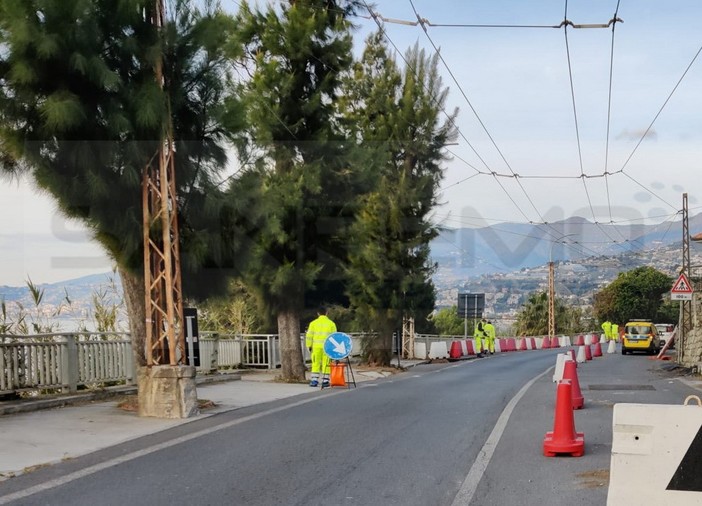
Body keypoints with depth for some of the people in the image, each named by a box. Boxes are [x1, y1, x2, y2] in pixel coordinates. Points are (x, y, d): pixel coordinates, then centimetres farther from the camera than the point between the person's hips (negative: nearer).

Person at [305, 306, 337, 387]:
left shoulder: (313, 323, 4)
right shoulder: (331, 323, 4)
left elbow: (309, 336, 3)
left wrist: (309, 346, 11)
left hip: (316, 347, 0)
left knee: (316, 364, 6)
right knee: (326, 364, 4)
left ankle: (314, 380, 3)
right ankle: (325, 381, 3)